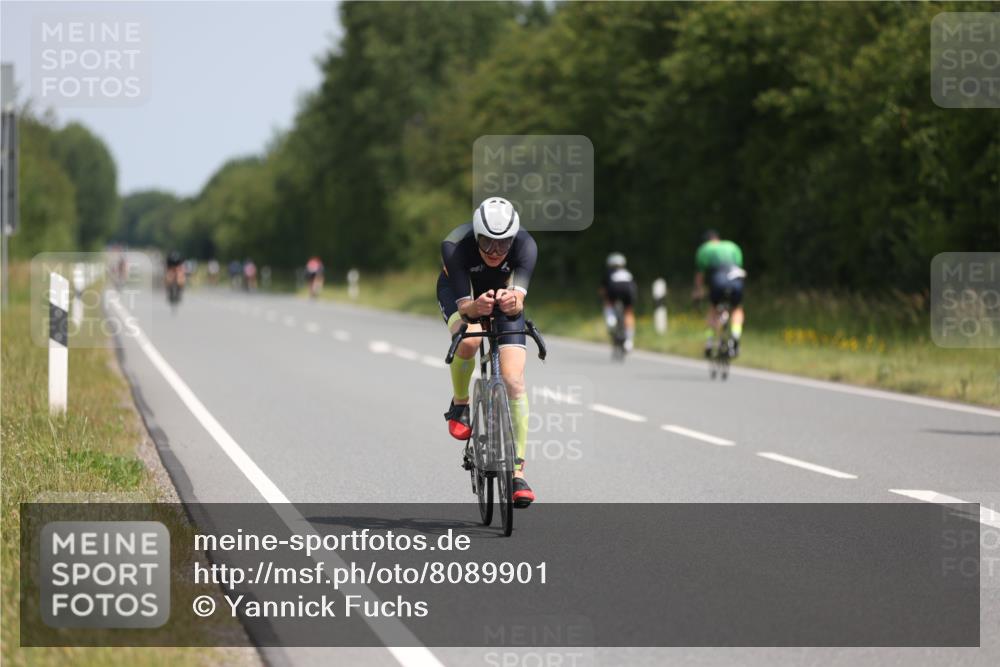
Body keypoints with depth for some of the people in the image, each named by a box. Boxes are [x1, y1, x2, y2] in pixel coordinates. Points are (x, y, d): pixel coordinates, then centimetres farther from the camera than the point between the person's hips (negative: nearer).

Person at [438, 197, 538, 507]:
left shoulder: (525, 246, -34)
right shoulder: (455, 246, -36)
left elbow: (519, 301, -43)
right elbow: (464, 306, -39)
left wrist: (512, 303, -66)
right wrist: (475, 308, -61)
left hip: (504, 296, 1)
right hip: (459, 292, -1)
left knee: (514, 380, -14)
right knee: (468, 340, -35)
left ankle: (517, 472, -9)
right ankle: (460, 405, -5)